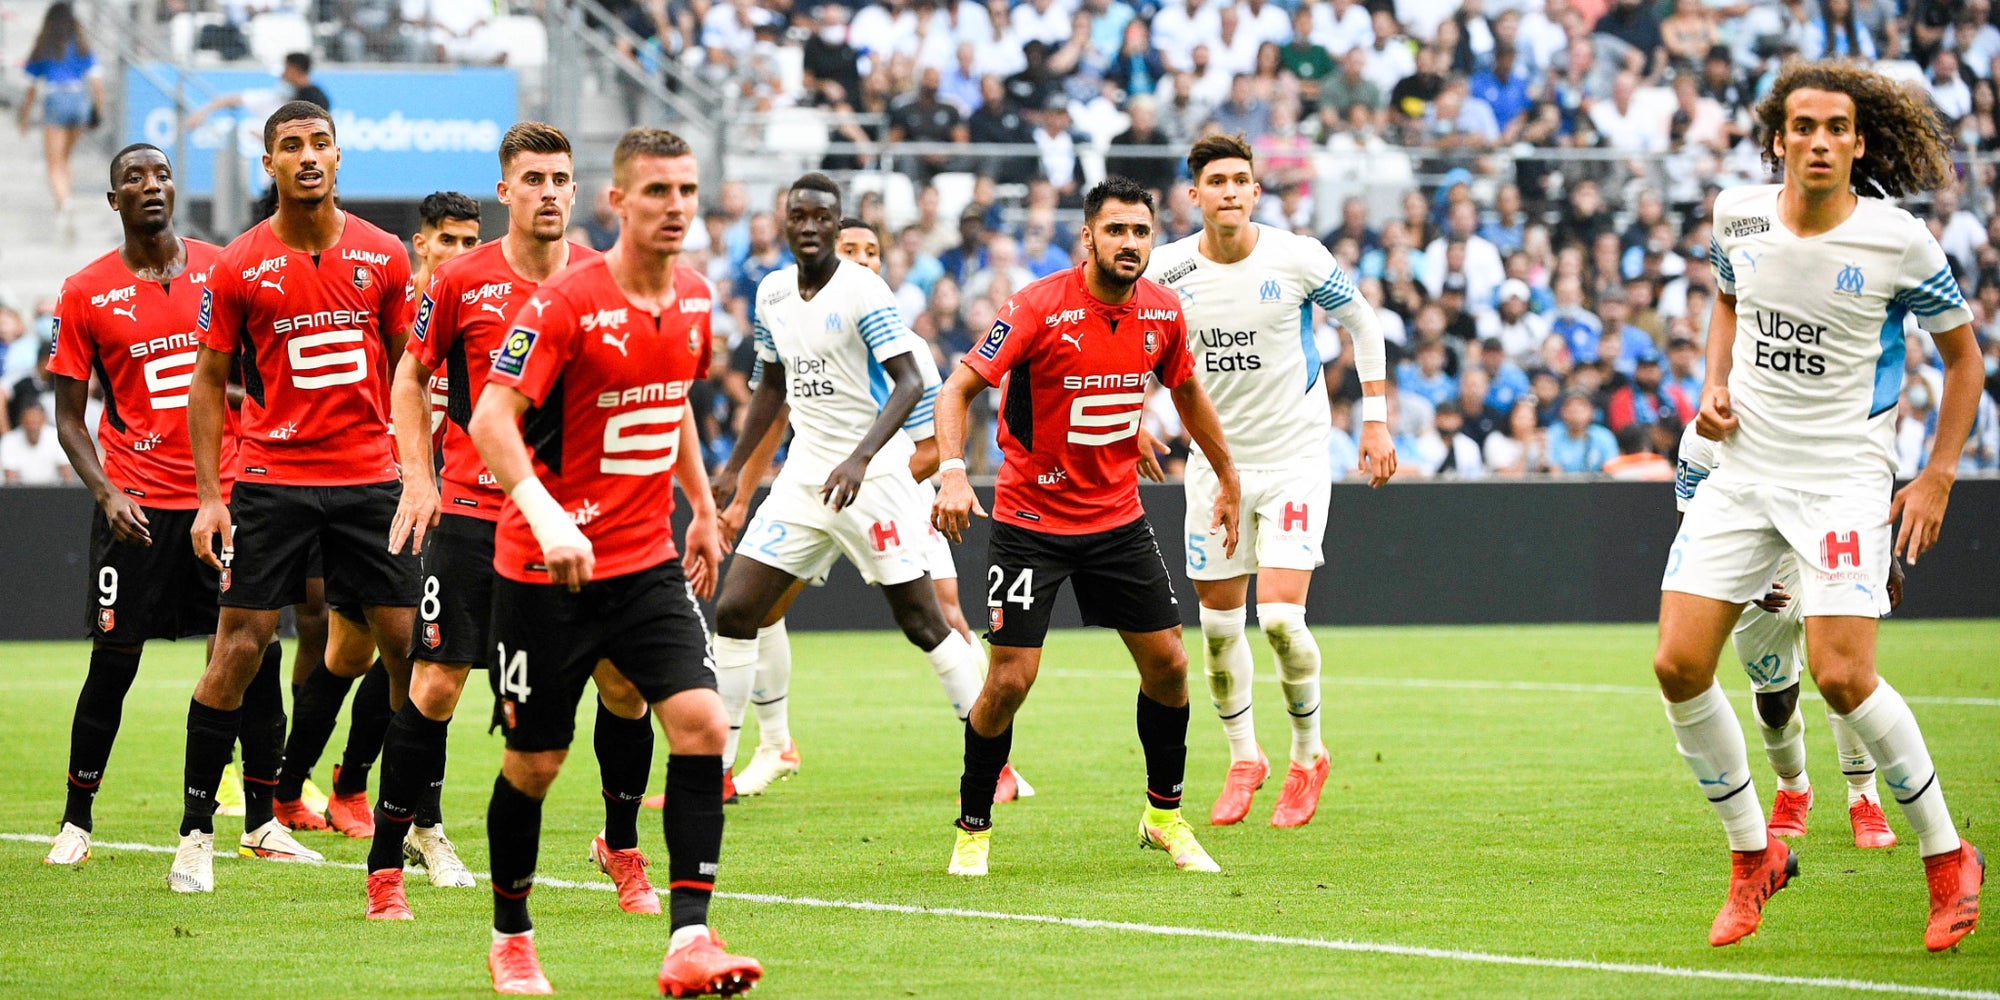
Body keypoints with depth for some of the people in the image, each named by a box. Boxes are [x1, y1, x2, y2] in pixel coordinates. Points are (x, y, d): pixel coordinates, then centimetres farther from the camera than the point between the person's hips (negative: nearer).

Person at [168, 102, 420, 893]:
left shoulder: (383, 256, 4)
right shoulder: (239, 266, -2)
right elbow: (209, 382, 3)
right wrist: (209, 496, -3)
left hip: (369, 478, 2)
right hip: (271, 478, -2)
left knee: (408, 645, 1)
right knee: (238, 648, -4)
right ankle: (196, 832, 5)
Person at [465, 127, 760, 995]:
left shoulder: (693, 298, 5)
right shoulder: (566, 301, -16)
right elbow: (491, 418, -22)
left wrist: (702, 508, 24)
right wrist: (546, 515, -35)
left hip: (647, 561, 5)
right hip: (545, 566, -5)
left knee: (701, 722, -14)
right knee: (535, 760, 4)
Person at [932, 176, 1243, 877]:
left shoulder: (1163, 312, -3)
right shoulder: (1041, 307, -18)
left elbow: (1187, 392, 17)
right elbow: (957, 390, -18)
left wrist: (1228, 479, 23)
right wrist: (953, 472, -34)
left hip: (1118, 516, 5)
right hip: (1031, 520, -5)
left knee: (1168, 665, 4)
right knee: (1009, 681, -9)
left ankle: (1165, 817, 24)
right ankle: (973, 829, 10)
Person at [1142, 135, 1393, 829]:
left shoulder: (1298, 259, -12)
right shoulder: (1165, 272, -6)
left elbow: (1362, 322, 4)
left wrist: (1375, 420, 2)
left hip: (1296, 459, -3)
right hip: (1215, 464, 3)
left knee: (1281, 617, -14)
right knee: (1219, 622, 6)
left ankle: (1307, 757, 9)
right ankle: (1243, 759, 28)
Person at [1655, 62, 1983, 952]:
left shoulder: (1899, 243, -11)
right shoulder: (1739, 216, 0)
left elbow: (1963, 353, 3)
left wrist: (1937, 478, -2)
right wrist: (1716, 385, 6)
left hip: (1844, 475, -4)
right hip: (1742, 469, 4)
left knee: (1841, 677, -17)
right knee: (1679, 666, -6)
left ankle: (1947, 858, 3)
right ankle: (1752, 855, 13)